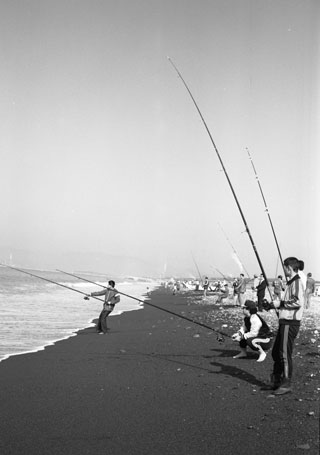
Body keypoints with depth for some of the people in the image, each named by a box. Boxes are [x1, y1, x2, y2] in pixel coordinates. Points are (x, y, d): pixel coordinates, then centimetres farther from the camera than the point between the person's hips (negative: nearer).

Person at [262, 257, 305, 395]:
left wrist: (280, 303, -16)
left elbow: (299, 302, -23)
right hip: (285, 321, 10)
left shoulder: (297, 282, -13)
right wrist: (275, 305, 13)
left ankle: (286, 385, 4)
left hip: (290, 323, -10)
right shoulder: (291, 282, 16)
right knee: (276, 352, 15)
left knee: (285, 354, -4)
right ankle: (275, 381, 24)